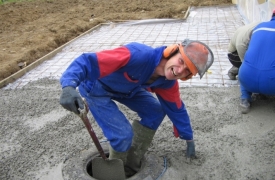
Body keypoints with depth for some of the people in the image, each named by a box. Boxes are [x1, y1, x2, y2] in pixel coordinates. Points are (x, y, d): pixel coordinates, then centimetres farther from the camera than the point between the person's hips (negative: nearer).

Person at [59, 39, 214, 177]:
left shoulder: (168, 81, -15)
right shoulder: (137, 55, -41)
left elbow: (176, 108, 2)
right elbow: (89, 61, -44)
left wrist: (189, 139, 10)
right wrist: (69, 86, -60)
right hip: (96, 87, -7)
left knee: (156, 112, 1)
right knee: (123, 133, -18)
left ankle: (132, 163, 16)